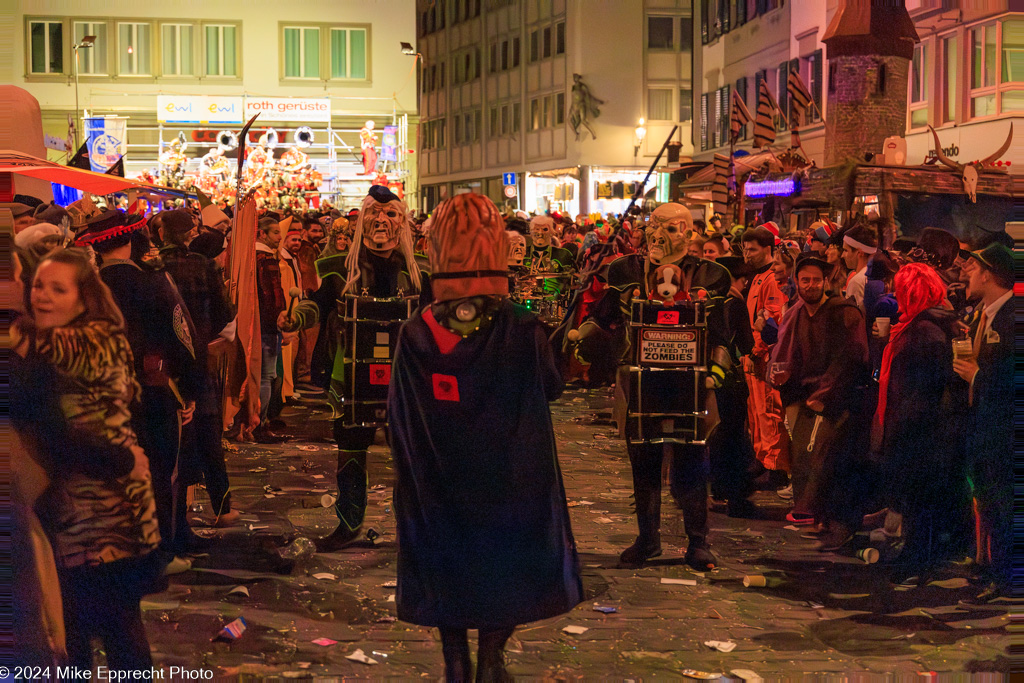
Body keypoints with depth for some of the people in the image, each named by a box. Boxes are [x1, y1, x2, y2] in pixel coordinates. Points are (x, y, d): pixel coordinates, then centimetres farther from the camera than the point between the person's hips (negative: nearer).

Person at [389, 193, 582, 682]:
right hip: (511, 477, -1)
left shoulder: (415, 334, -13)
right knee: (506, 565, 16)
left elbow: (398, 414, -2)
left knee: (448, 564, 16)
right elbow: (552, 387, 1)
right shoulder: (523, 332, -17)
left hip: (437, 480, 1)